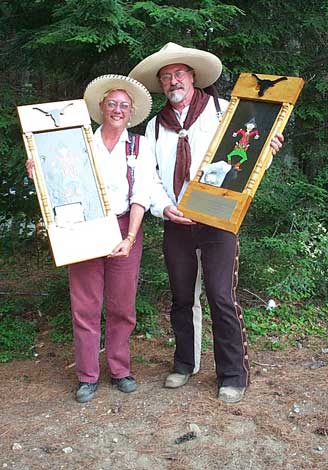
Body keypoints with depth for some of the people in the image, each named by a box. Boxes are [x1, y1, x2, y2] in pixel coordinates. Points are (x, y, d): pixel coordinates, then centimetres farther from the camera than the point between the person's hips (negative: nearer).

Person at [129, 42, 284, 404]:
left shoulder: (222, 111, 3)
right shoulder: (155, 127, 12)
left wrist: (266, 151, -19)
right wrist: (163, 207, -10)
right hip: (176, 225, 4)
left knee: (221, 298, -5)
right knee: (181, 298, 12)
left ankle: (233, 374, 8)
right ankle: (184, 364, 29)